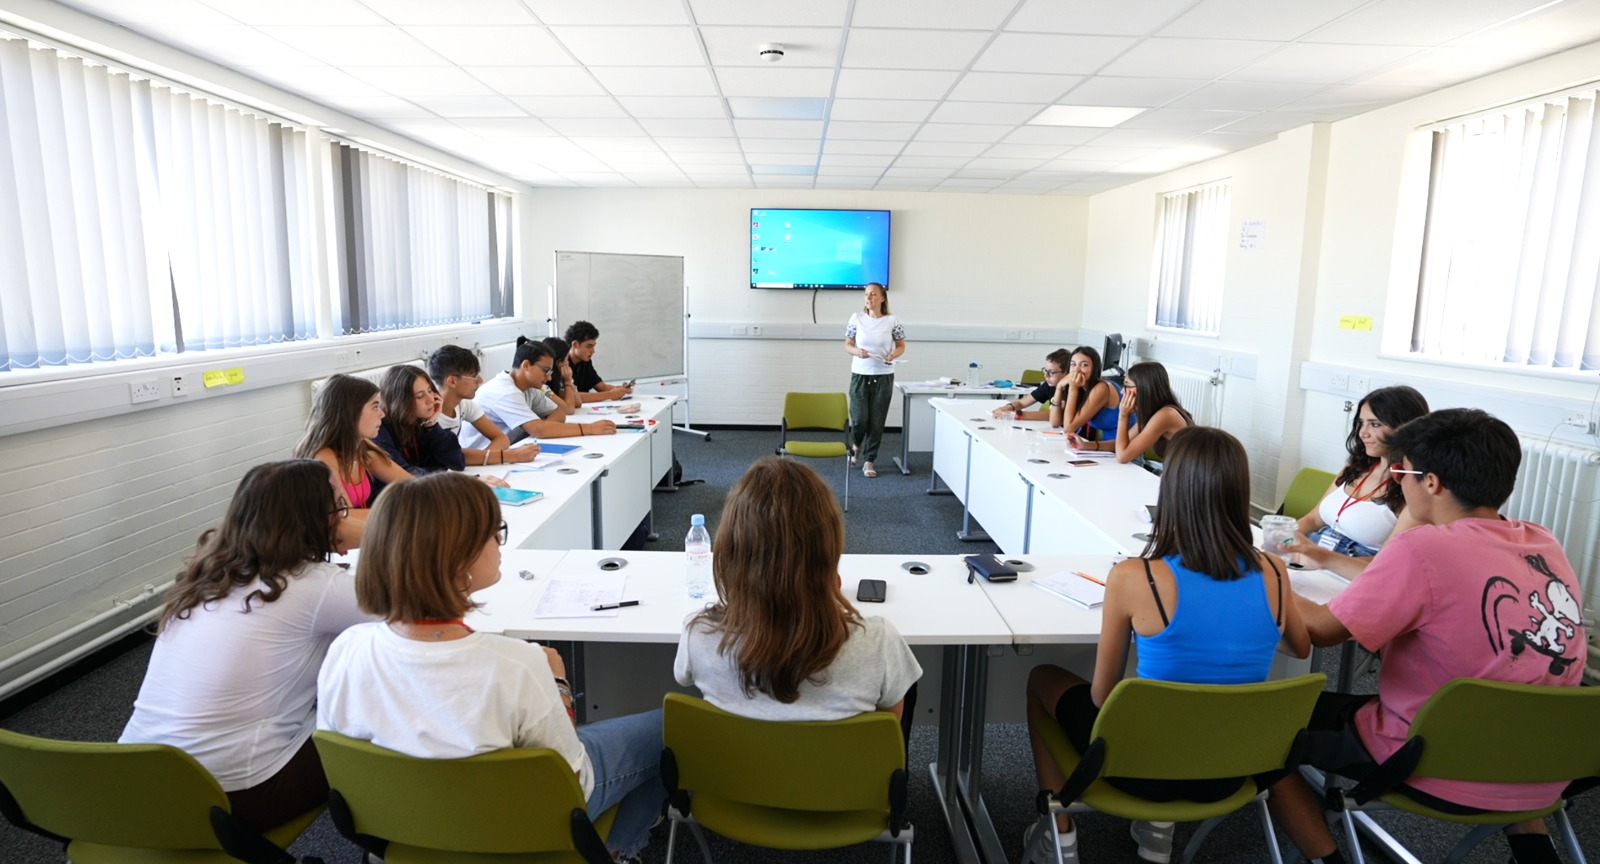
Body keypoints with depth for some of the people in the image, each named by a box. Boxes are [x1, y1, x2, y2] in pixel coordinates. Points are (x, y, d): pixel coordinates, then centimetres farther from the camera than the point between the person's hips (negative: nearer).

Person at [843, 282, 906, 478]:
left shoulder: (892, 321, -3)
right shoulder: (856, 318, 0)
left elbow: (901, 346, 7)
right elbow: (847, 345, 6)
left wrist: (893, 355, -14)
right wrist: (857, 351, -15)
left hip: (884, 377, 0)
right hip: (860, 375, 0)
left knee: (877, 421, 3)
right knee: (859, 419, -4)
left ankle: (868, 461, 17)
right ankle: (857, 444, 31)